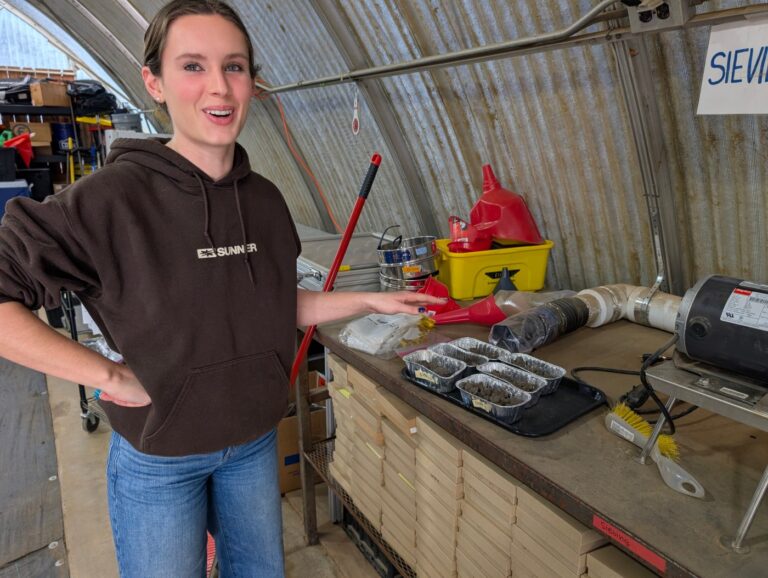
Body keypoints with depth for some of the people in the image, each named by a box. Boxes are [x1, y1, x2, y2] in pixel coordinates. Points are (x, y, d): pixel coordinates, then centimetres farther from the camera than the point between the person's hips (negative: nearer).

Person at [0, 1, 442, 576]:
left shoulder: (266, 199, -4)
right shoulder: (111, 198, -21)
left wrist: (370, 301, 0)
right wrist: (109, 375, -23)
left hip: (256, 443, 5)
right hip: (159, 460, -4)